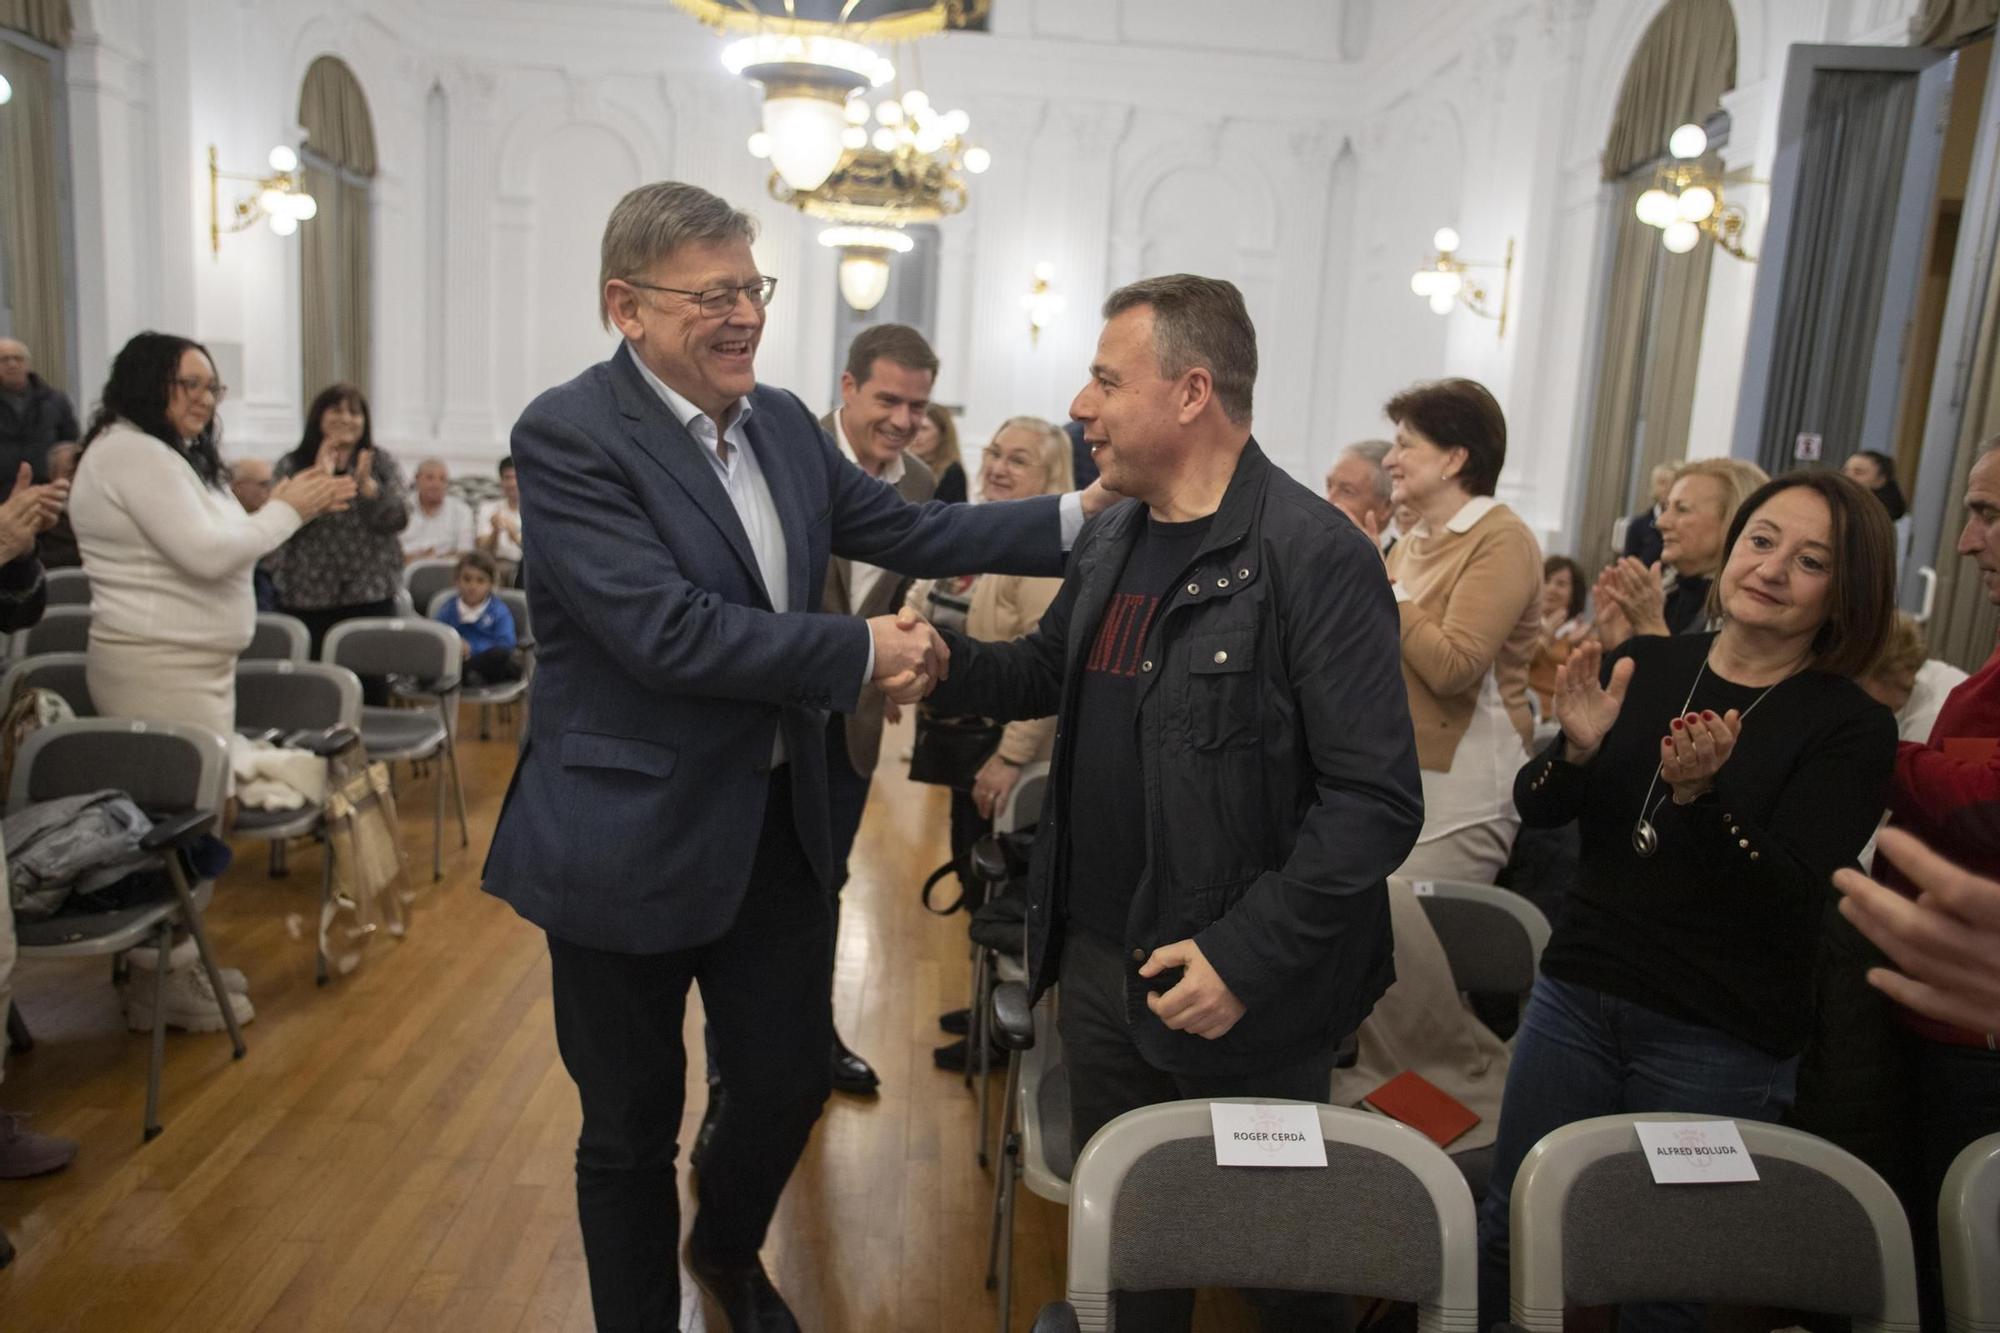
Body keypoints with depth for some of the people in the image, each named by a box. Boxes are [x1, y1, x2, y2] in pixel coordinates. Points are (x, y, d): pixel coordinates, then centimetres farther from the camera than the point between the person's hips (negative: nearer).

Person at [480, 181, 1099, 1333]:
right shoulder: (569, 436, -17)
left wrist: (1083, 516, -1)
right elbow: (666, 630, -26)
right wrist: (861, 655, -19)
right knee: (634, 1124, 13)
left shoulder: (783, 422, 5)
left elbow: (909, 530, 7)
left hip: (779, 825, 7)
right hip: (633, 841, -6)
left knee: (794, 1077, 20)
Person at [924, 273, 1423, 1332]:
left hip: (1242, 999, -6)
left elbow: (1375, 798, -20)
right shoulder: (1111, 538, 6)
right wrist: (945, 664, -1)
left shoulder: (1315, 557, -19)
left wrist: (1248, 955, -23)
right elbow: (1052, 670, 19)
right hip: (1097, 964, 7)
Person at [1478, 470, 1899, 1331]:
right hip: (1575, 997, 3)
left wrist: (1700, 795, -33)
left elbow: (1791, 894, -17)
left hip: (1719, 1045, -3)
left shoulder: (1852, 728, -8)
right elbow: (1536, 809, 0)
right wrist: (1578, 747, -20)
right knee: (1511, 1225, 14)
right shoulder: (1644, 666, 0)